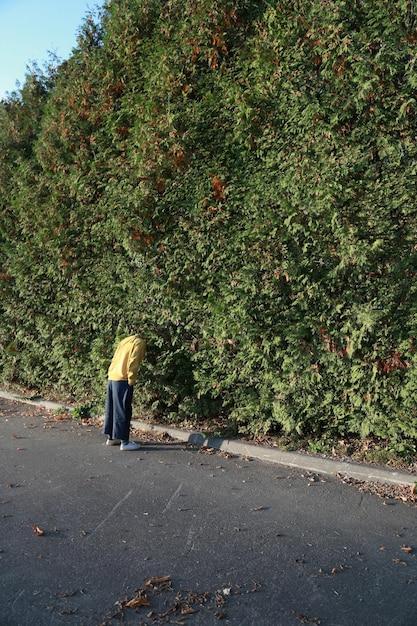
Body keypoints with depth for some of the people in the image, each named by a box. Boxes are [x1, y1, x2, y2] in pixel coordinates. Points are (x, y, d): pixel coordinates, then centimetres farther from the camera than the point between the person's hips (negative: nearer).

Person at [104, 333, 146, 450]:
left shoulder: (126, 341, 21)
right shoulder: (139, 343, -3)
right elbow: (133, 363, -15)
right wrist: (131, 380, -10)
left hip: (112, 378, 8)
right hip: (123, 380, -8)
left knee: (112, 409, 15)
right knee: (123, 411, -3)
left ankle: (111, 437, 25)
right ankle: (124, 442, 1)